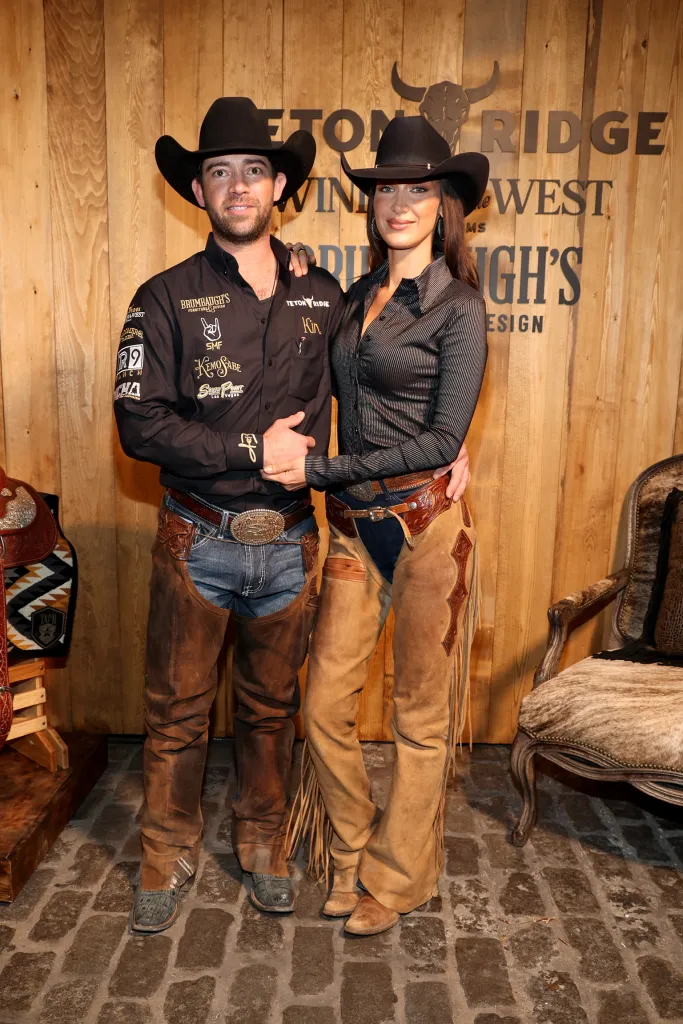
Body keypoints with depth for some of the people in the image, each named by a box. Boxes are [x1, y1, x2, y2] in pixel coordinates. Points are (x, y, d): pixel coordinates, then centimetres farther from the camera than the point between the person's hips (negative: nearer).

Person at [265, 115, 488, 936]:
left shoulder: (457, 305, -6)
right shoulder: (356, 299, 12)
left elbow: (442, 438, -13)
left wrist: (321, 469, -16)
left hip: (426, 521, -5)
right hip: (354, 526, 6)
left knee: (420, 713, 8)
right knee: (325, 701, 9)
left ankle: (396, 877, 28)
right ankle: (347, 853, 33)